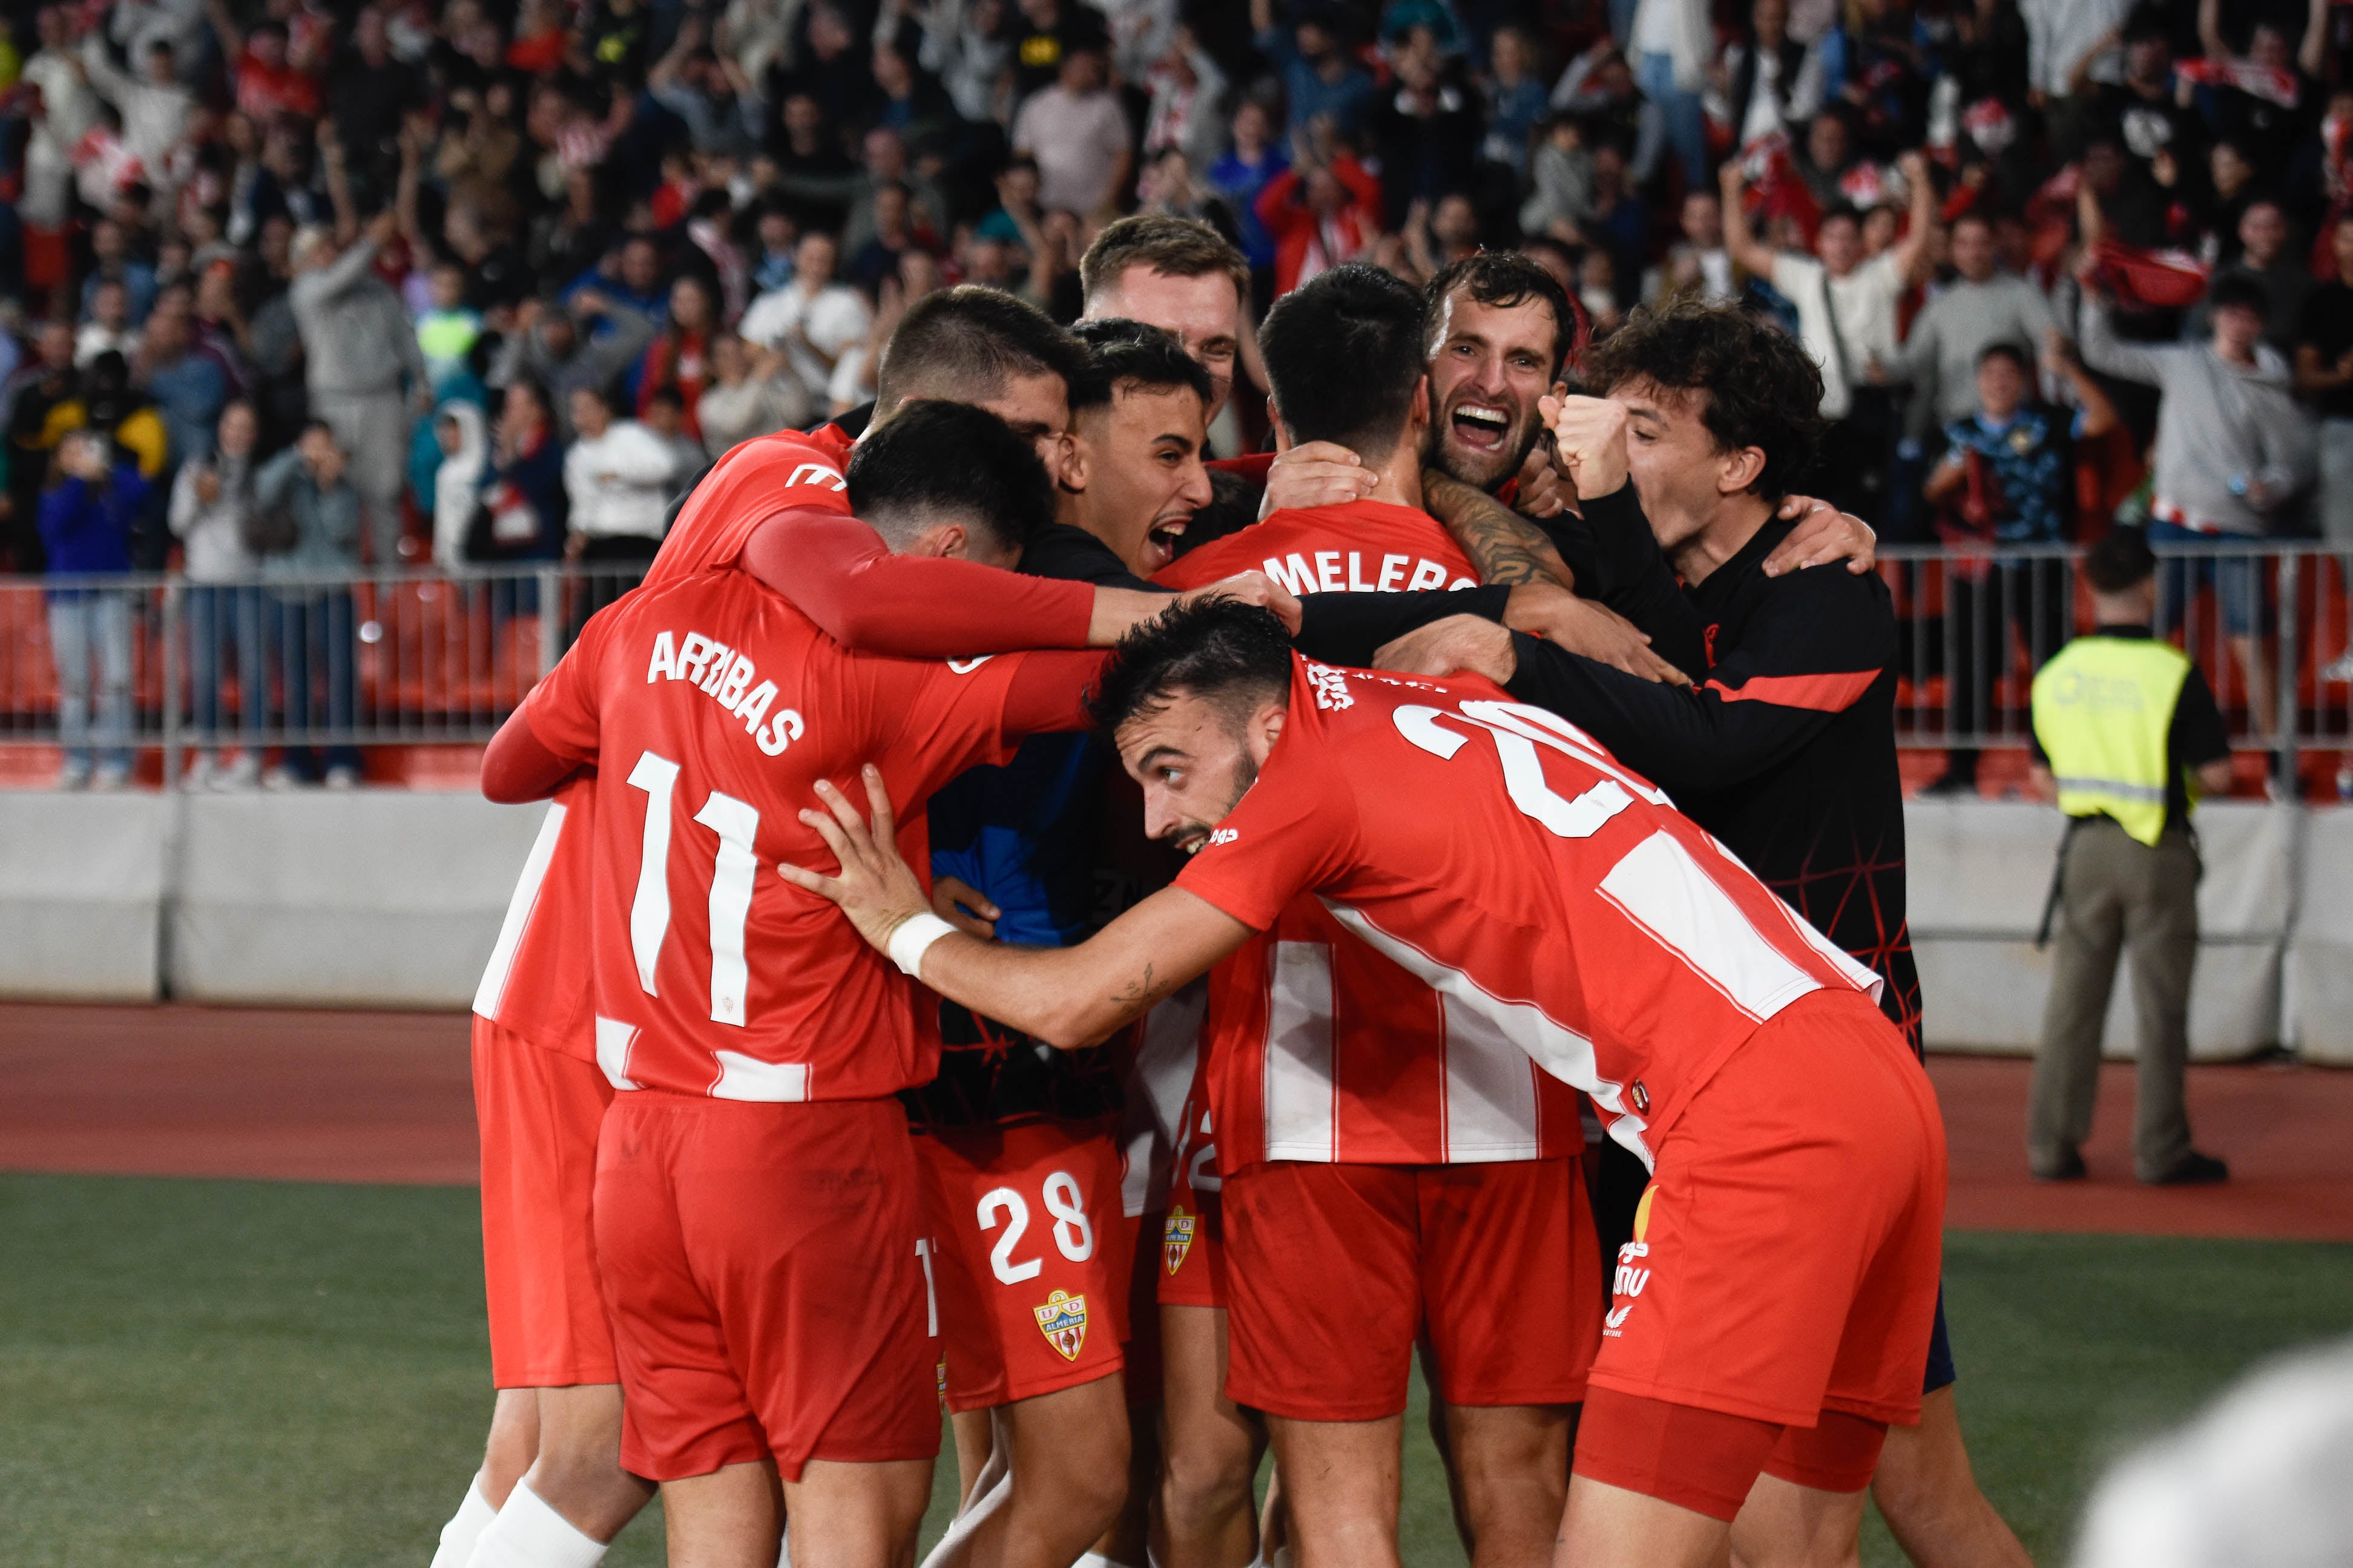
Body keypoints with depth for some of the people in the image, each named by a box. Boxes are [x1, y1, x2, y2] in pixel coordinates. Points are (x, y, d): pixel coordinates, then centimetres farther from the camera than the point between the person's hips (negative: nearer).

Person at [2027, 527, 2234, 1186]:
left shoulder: (2057, 674, 1)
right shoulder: (2174, 674, -14)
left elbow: (2044, 778, 8)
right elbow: (2216, 774, -12)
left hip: (2085, 845, 4)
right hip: (2157, 851, -4)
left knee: (2073, 1001, 9)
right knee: (2161, 1006, 4)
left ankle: (2052, 1144, 10)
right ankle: (2161, 1150, 6)